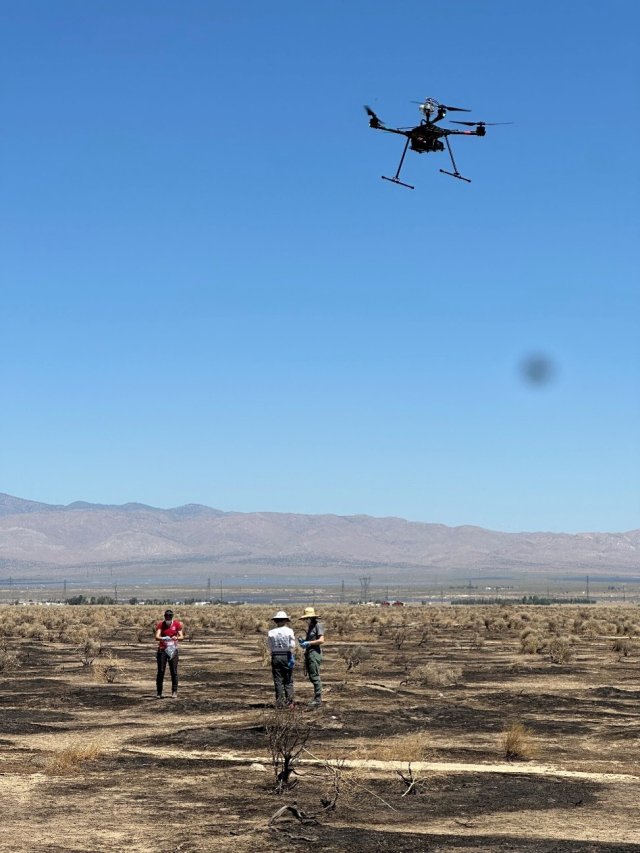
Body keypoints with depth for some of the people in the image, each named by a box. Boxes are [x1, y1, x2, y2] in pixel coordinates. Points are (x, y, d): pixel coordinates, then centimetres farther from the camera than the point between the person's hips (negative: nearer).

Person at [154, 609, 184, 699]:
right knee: (161, 671, -2)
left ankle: (174, 692, 3)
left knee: (174, 671, -2)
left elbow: (182, 636, -2)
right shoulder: (160, 625, -2)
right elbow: (157, 636, -14)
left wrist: (176, 638, -24)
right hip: (162, 650, 0)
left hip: (173, 649, 1)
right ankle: (159, 693, 5)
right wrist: (163, 638, -36)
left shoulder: (177, 624, 1)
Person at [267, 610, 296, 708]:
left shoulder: (271, 632, 1)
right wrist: (292, 657, -11)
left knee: (278, 681, 5)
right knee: (288, 681, 5)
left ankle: (280, 703, 2)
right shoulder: (289, 631, -4)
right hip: (286, 656, -1)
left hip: (275, 657, 1)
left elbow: (270, 647, 5)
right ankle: (289, 702, 1)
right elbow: (292, 646, -13)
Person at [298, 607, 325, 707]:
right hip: (308, 653, 10)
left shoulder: (318, 625, -10)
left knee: (315, 676, -9)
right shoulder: (310, 626, 17)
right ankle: (317, 698, 17)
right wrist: (302, 640, 7)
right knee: (311, 676, 11)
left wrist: (308, 643, -17)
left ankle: (318, 699, -6)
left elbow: (321, 640, -18)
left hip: (315, 653, -9)